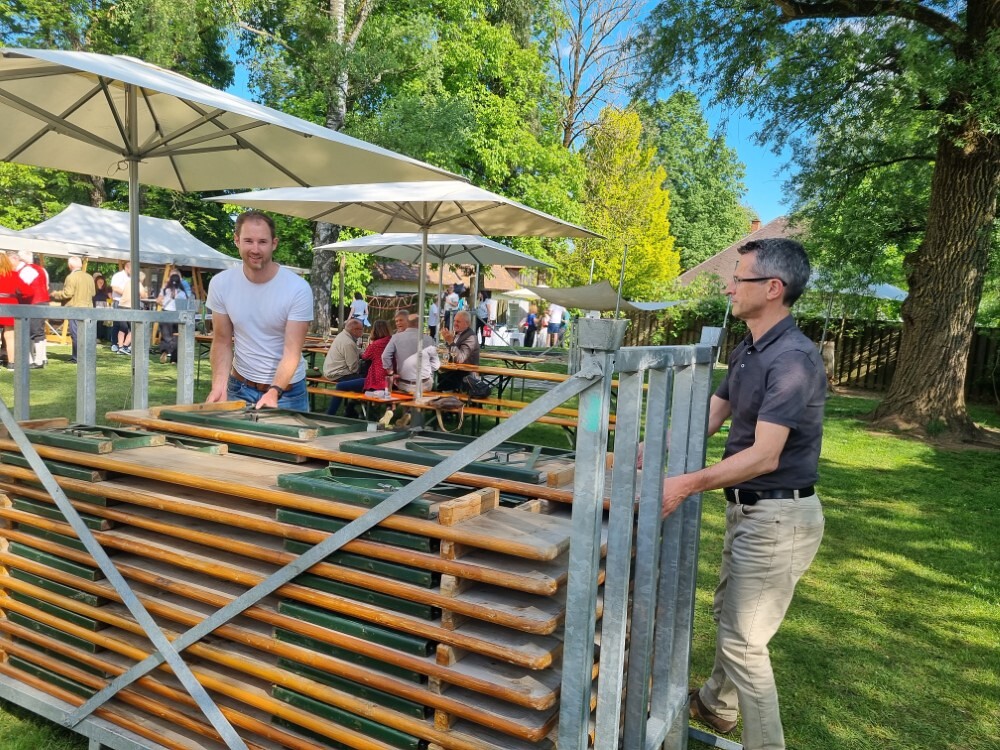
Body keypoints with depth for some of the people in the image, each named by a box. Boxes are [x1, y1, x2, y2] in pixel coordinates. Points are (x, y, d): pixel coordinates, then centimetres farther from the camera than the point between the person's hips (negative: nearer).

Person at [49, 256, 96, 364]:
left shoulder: (71, 277, -13)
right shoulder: (89, 277, 8)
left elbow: (67, 293, -16)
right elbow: (93, 293, 12)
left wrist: (55, 294, 0)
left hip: (75, 308, -7)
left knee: (76, 334, -3)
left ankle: (77, 357, -3)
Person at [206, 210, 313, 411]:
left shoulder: (298, 289, -17)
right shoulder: (221, 284, -6)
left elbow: (292, 351, -18)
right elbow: (222, 342, 0)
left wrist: (274, 392, -32)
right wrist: (219, 384, -16)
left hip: (287, 390, -2)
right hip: (239, 387, 2)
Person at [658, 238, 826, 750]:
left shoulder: (793, 358, -24)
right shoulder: (746, 352, 7)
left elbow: (764, 457, -28)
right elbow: (705, 420, 10)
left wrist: (686, 485, -30)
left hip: (779, 518, -10)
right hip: (750, 509, 10)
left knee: (744, 640, 1)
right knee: (729, 614, 25)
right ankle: (717, 705, 46)